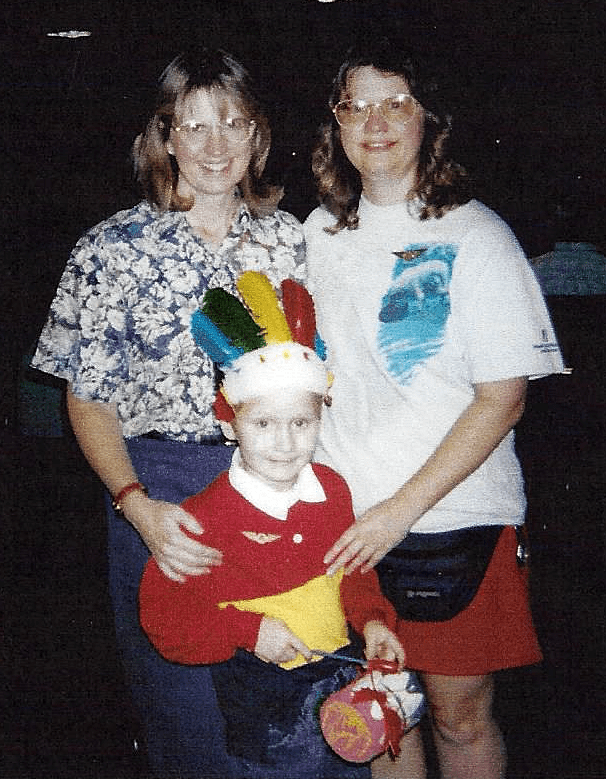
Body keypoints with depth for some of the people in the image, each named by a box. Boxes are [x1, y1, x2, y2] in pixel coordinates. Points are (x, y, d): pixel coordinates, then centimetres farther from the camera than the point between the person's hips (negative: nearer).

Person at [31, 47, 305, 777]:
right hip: (162, 489, -2)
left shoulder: (287, 236, 4)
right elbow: (88, 400, -4)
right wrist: (138, 507, -18)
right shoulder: (113, 248, -6)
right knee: (181, 702, 9)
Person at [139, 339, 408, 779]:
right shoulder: (205, 517, -20)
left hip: (342, 672, 5)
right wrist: (247, 630, -22)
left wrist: (372, 619, -5)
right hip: (260, 690, -5)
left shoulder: (332, 490, -4)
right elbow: (161, 611, -15)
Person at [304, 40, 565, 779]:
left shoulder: (476, 238, -8)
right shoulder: (322, 230, 8)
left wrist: (402, 509, -16)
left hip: (452, 518, -4)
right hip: (345, 521, 4)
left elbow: (502, 397, -11)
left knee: (459, 716, 9)